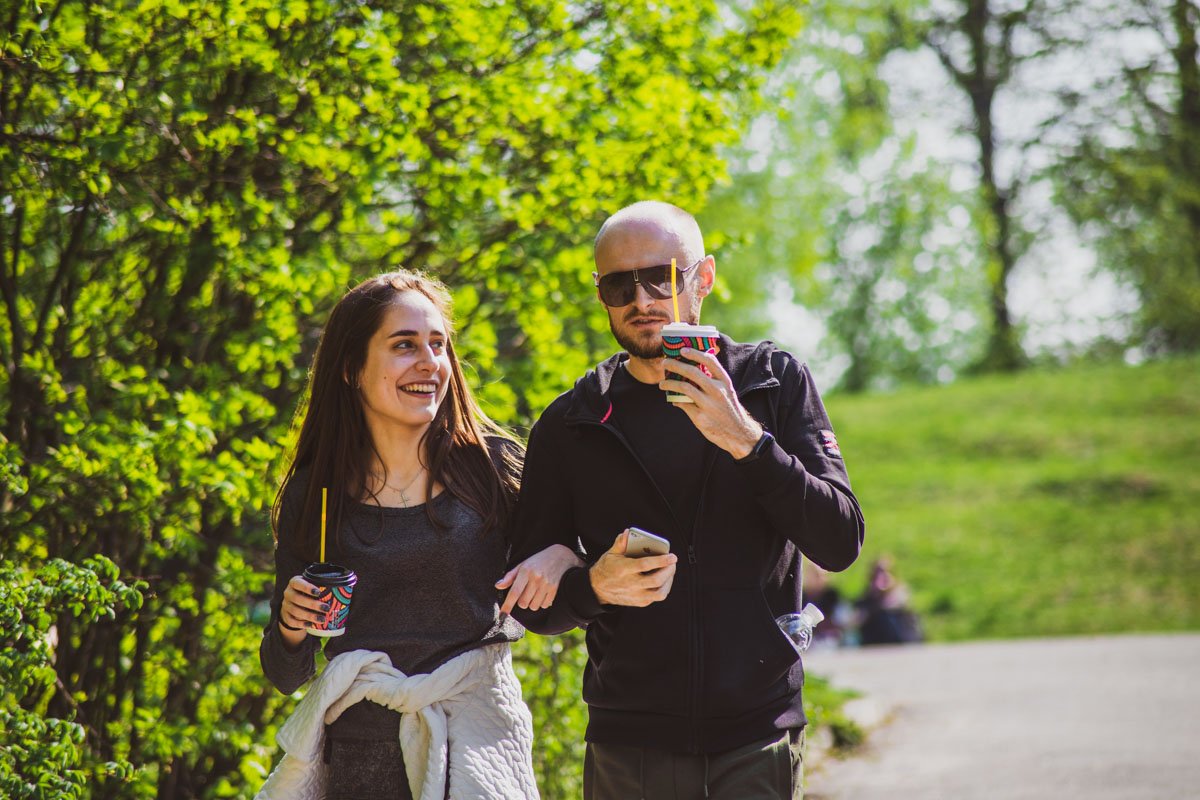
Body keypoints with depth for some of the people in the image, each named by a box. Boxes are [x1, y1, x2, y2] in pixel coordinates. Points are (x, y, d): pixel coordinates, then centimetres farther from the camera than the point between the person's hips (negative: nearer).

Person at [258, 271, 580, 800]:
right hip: (358, 752, 1)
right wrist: (291, 624, -15)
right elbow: (286, 675, 7)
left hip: (476, 733, -1)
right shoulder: (314, 492, 2)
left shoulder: (494, 464, -1)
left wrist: (562, 556, -13)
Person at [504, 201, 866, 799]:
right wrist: (594, 586, -16)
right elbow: (531, 605, 6)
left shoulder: (775, 383, 2)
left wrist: (747, 440, -19)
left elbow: (840, 543, -7)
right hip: (629, 744, 1)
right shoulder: (570, 425, 3)